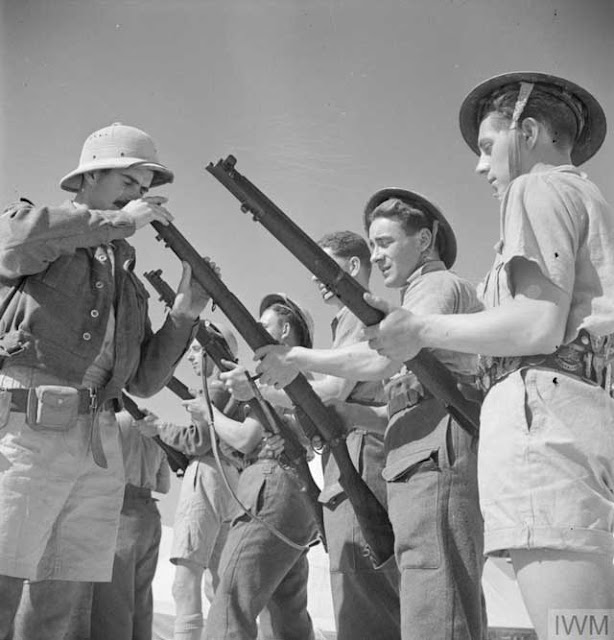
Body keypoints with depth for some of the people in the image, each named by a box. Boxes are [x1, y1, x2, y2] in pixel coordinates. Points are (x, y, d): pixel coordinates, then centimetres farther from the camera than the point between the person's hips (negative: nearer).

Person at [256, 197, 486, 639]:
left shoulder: (440, 285, 0)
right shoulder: (424, 294, 29)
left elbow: (382, 359, -16)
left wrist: (298, 359, -7)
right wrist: (339, 411, 14)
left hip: (436, 461, -10)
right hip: (429, 465, 10)